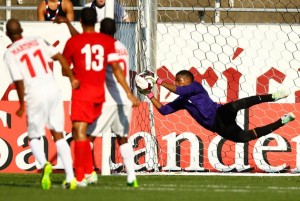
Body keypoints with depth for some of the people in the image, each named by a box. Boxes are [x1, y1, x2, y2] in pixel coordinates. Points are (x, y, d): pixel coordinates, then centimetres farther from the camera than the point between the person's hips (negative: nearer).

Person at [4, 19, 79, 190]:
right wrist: (72, 79, 11)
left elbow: (19, 81, -7)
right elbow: (59, 57, 5)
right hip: (53, 90, 4)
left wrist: (22, 106, 4)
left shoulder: (10, 54, -2)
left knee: (34, 137, 11)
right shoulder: (37, 41, 11)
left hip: (36, 95, -4)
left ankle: (44, 164, -21)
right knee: (58, 134, 12)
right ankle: (70, 177, 2)